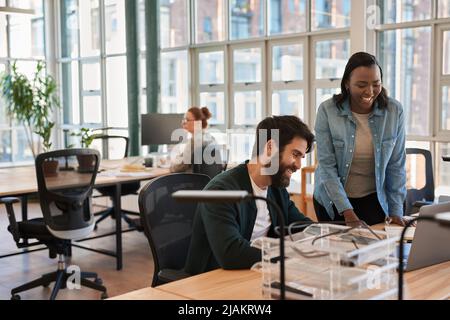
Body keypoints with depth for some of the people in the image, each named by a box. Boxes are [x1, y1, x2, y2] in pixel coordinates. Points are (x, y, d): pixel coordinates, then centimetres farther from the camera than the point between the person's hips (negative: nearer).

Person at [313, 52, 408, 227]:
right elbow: (327, 165, -15)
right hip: (333, 201, -1)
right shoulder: (327, 111, -14)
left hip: (374, 199, 1)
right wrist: (347, 211, -20)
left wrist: (396, 211, -6)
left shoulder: (395, 111, -9)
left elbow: (396, 165, -3)